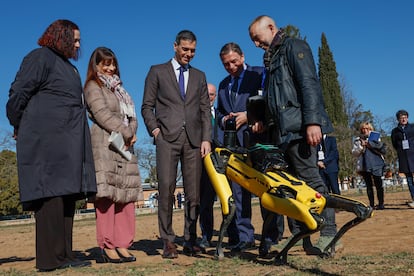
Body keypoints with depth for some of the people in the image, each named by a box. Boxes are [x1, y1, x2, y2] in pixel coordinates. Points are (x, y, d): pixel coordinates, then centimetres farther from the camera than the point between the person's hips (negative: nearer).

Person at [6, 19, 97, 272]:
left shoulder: (67, 66, 26)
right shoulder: (41, 57, -1)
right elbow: (18, 93, -7)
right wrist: (19, 127, 1)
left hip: (67, 141, 9)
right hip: (47, 138, -9)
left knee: (67, 195, 5)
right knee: (50, 194, -11)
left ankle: (64, 255, 9)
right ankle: (50, 259, -9)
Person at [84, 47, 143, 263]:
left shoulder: (118, 87, 26)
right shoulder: (93, 87, 4)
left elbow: (131, 115, 18)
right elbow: (102, 114, -9)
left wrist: (132, 133, -2)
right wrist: (127, 133, -10)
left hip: (124, 147, 7)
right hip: (105, 146, -7)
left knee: (126, 195, 3)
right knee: (107, 196, -10)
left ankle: (122, 245, 7)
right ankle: (107, 246, -7)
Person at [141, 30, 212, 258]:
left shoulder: (199, 76, 21)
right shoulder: (157, 71, 13)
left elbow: (205, 110, 14)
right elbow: (147, 106, 9)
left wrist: (206, 139, 3)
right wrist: (154, 129, -6)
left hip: (194, 139, 3)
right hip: (167, 137, -2)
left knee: (193, 192, 1)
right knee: (166, 189, -8)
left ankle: (190, 240, 10)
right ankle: (168, 241, -1)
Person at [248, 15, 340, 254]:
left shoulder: (295, 47, 0)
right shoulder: (272, 58, 25)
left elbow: (309, 84, -13)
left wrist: (313, 121, -22)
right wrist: (266, 122, 17)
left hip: (299, 127, -9)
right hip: (281, 131, 9)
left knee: (310, 179, -11)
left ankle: (330, 236, -6)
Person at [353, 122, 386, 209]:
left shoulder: (375, 138, 9)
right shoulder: (358, 140, 10)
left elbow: (383, 150, -1)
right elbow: (354, 153, 5)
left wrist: (370, 145, -10)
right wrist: (361, 146, -10)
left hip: (376, 165, -1)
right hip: (365, 166, 1)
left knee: (378, 185, -3)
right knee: (369, 186, 3)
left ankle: (381, 204, 5)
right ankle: (371, 204, 6)